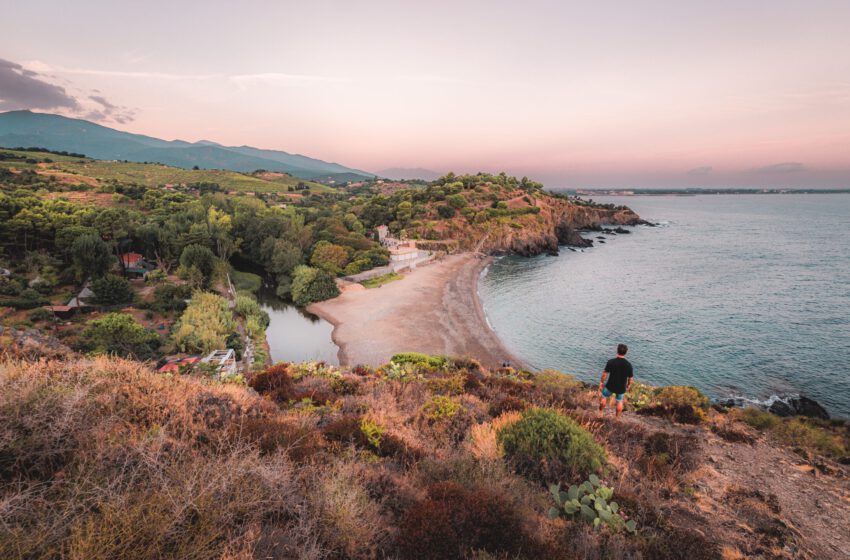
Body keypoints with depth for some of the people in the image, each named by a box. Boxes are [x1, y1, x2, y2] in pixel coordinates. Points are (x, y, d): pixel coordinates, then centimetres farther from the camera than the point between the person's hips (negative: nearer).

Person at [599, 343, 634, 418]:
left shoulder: (611, 362, -19)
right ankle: (617, 418, 32)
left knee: (604, 398, 21)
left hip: (610, 386, -1)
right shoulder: (628, 365, -14)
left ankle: (600, 413, 34)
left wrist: (601, 382, 2)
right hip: (621, 388, 1)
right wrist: (628, 386, 12)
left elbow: (605, 374, -13)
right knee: (619, 402, 21)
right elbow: (630, 378, -5)